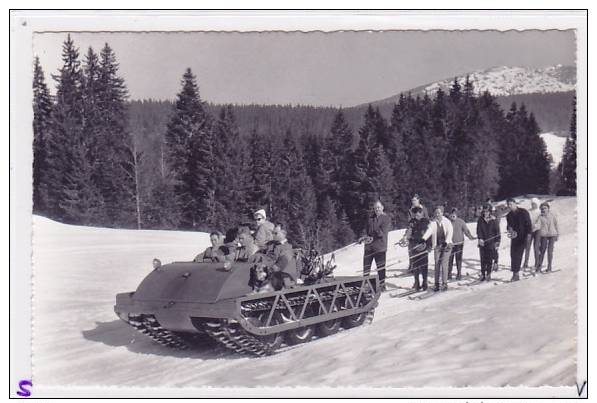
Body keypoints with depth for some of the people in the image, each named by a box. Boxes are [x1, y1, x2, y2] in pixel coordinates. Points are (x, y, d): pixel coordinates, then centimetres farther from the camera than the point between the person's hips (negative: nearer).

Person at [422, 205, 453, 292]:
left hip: (447, 245, -2)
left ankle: (444, 284, -3)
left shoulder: (447, 222, -5)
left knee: (444, 263, -10)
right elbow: (429, 230, -17)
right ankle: (437, 284, 6)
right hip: (437, 246, 2)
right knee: (437, 264, 1)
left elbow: (449, 233, -15)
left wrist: (447, 242, -32)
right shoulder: (433, 222, -1)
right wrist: (424, 238, -35)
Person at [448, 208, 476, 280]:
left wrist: (470, 237, -10)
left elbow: (466, 230, 1)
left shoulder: (461, 222, -4)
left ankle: (459, 274, 14)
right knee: (449, 259, 1)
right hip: (450, 243, 1)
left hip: (459, 243, -1)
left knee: (458, 259, 4)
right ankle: (449, 274, 11)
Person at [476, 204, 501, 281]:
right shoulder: (480, 220, 3)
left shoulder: (494, 220, -2)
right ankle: (483, 274, 11)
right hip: (482, 243, 1)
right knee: (483, 260, 3)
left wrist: (497, 242, -1)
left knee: (490, 260, 3)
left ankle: (488, 274, 13)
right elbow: (479, 230, -1)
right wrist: (480, 238, -15)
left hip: (491, 243, -1)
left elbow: (497, 232, 2)